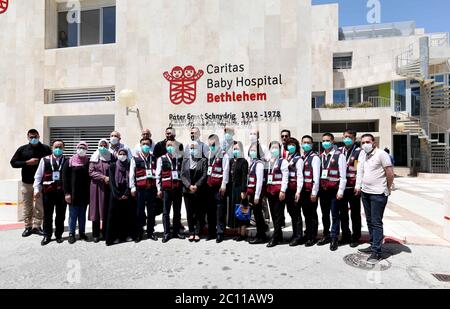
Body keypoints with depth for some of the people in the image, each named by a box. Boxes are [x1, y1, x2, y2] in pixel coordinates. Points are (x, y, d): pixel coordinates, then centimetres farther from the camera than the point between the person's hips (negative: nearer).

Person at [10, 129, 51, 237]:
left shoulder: (46, 149, 3)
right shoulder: (22, 149, 6)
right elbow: (13, 163, 3)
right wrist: (27, 162, -11)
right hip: (26, 183, 1)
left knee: (40, 206, 3)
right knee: (27, 206, 7)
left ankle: (37, 226, 13)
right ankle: (28, 227, 17)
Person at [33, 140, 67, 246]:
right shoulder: (45, 160, 4)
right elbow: (38, 175, 6)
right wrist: (37, 189, 1)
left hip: (62, 192, 0)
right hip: (48, 192, 1)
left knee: (61, 215, 9)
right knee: (47, 215, 9)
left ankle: (59, 235, 23)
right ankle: (47, 235, 22)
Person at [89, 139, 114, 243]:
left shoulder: (111, 158, 6)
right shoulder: (94, 158, 5)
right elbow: (91, 172, -3)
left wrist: (110, 179, -11)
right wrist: (103, 177, -13)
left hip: (108, 187, 1)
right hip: (97, 186, 0)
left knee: (107, 210, 3)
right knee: (96, 209, 2)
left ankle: (105, 233, 14)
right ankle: (96, 234, 11)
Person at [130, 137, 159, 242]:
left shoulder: (154, 158, 11)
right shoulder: (135, 158, 4)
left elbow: (158, 173, 9)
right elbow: (131, 174, 1)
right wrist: (132, 187, -5)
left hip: (152, 188, 2)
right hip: (140, 189, -2)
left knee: (151, 211, 8)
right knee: (139, 211, 4)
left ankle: (151, 232, 20)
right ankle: (139, 233, 16)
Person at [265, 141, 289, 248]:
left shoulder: (283, 161, -2)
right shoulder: (268, 162, 17)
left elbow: (285, 176, -10)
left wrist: (283, 191, -17)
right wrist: (266, 190, 10)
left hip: (279, 190, -6)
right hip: (270, 190, 7)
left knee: (278, 215, -3)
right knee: (273, 214, 10)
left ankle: (275, 238, 0)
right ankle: (279, 236, 22)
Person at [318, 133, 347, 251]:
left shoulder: (339, 156, -5)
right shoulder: (320, 156, 11)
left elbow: (343, 175, -9)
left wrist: (340, 191, -12)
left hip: (334, 190, -5)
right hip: (323, 189, 5)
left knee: (335, 215, 1)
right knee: (325, 214, 14)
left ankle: (334, 239, 11)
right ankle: (326, 236, 28)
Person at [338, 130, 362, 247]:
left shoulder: (359, 152, -4)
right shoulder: (339, 151, 11)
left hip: (353, 188, -4)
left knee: (355, 214, 7)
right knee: (343, 213, 12)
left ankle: (355, 238, 19)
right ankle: (345, 236, 25)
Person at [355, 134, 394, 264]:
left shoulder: (381, 154, -12)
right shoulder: (362, 154, 9)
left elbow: (390, 174, -10)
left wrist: (387, 189, 0)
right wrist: (358, 186, 4)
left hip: (378, 194, -7)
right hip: (365, 192, 7)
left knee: (376, 222, -4)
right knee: (369, 221, 15)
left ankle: (376, 251, 2)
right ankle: (373, 245, 27)